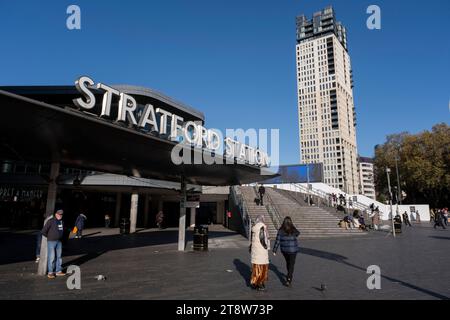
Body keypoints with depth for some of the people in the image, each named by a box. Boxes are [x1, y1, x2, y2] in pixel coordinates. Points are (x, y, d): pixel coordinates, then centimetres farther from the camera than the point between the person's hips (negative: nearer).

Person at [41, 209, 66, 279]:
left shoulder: (61, 222, 9)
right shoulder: (50, 221, -12)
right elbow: (43, 231, -13)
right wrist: (50, 237, -1)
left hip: (59, 242, 6)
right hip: (51, 242, -6)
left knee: (59, 257, 9)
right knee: (51, 257, -4)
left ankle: (58, 271, 17)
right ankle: (50, 273, 5)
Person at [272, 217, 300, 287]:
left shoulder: (280, 231, -12)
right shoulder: (294, 230, -13)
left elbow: (277, 241, -10)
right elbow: (298, 234, 12)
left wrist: (274, 251, -3)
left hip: (284, 250, 3)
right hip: (292, 250, -3)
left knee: (288, 262, 25)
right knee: (291, 264, 3)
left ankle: (289, 276, 46)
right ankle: (288, 280, -7)